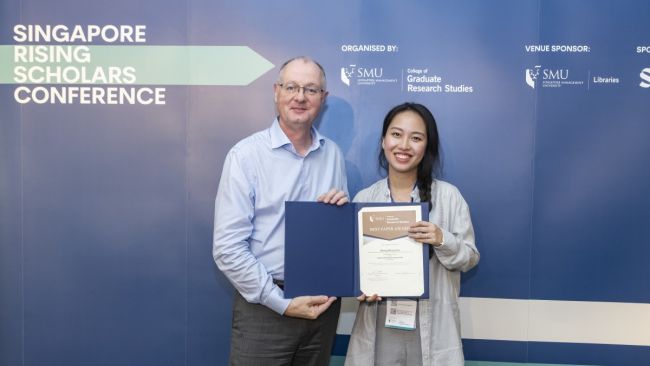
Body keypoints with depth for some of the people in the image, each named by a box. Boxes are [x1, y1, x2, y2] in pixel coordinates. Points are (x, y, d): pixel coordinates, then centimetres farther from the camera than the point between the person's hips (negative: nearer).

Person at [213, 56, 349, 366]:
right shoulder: (246, 154, -9)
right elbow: (227, 248, -13)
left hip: (323, 303, 5)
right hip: (264, 308, -4)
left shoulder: (332, 154, 5)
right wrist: (283, 303, -15)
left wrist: (344, 208, -8)